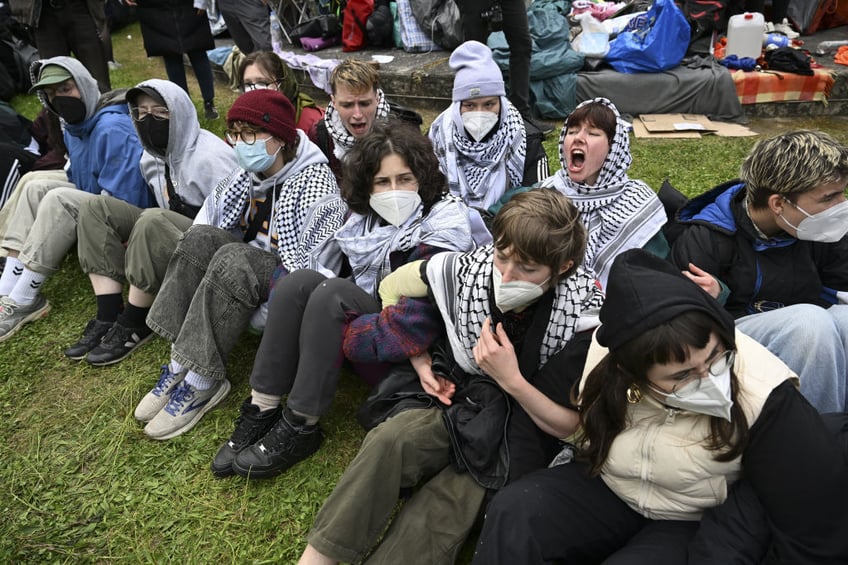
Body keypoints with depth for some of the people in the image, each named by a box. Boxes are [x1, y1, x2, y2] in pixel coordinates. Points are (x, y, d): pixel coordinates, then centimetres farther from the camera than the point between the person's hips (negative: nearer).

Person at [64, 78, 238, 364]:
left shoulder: (209, 156, -18)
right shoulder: (151, 157, 8)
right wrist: (137, 241, 6)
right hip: (173, 236, 9)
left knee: (152, 222, -36)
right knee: (96, 208, -2)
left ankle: (134, 325, -17)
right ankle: (108, 318, -12)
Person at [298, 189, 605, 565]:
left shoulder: (582, 320, -21)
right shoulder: (461, 271, -14)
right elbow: (392, 289, 8)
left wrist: (511, 380, -27)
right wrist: (421, 362, -2)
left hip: (522, 436, -2)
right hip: (457, 402, 3)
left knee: (431, 526, -28)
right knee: (390, 441, -32)